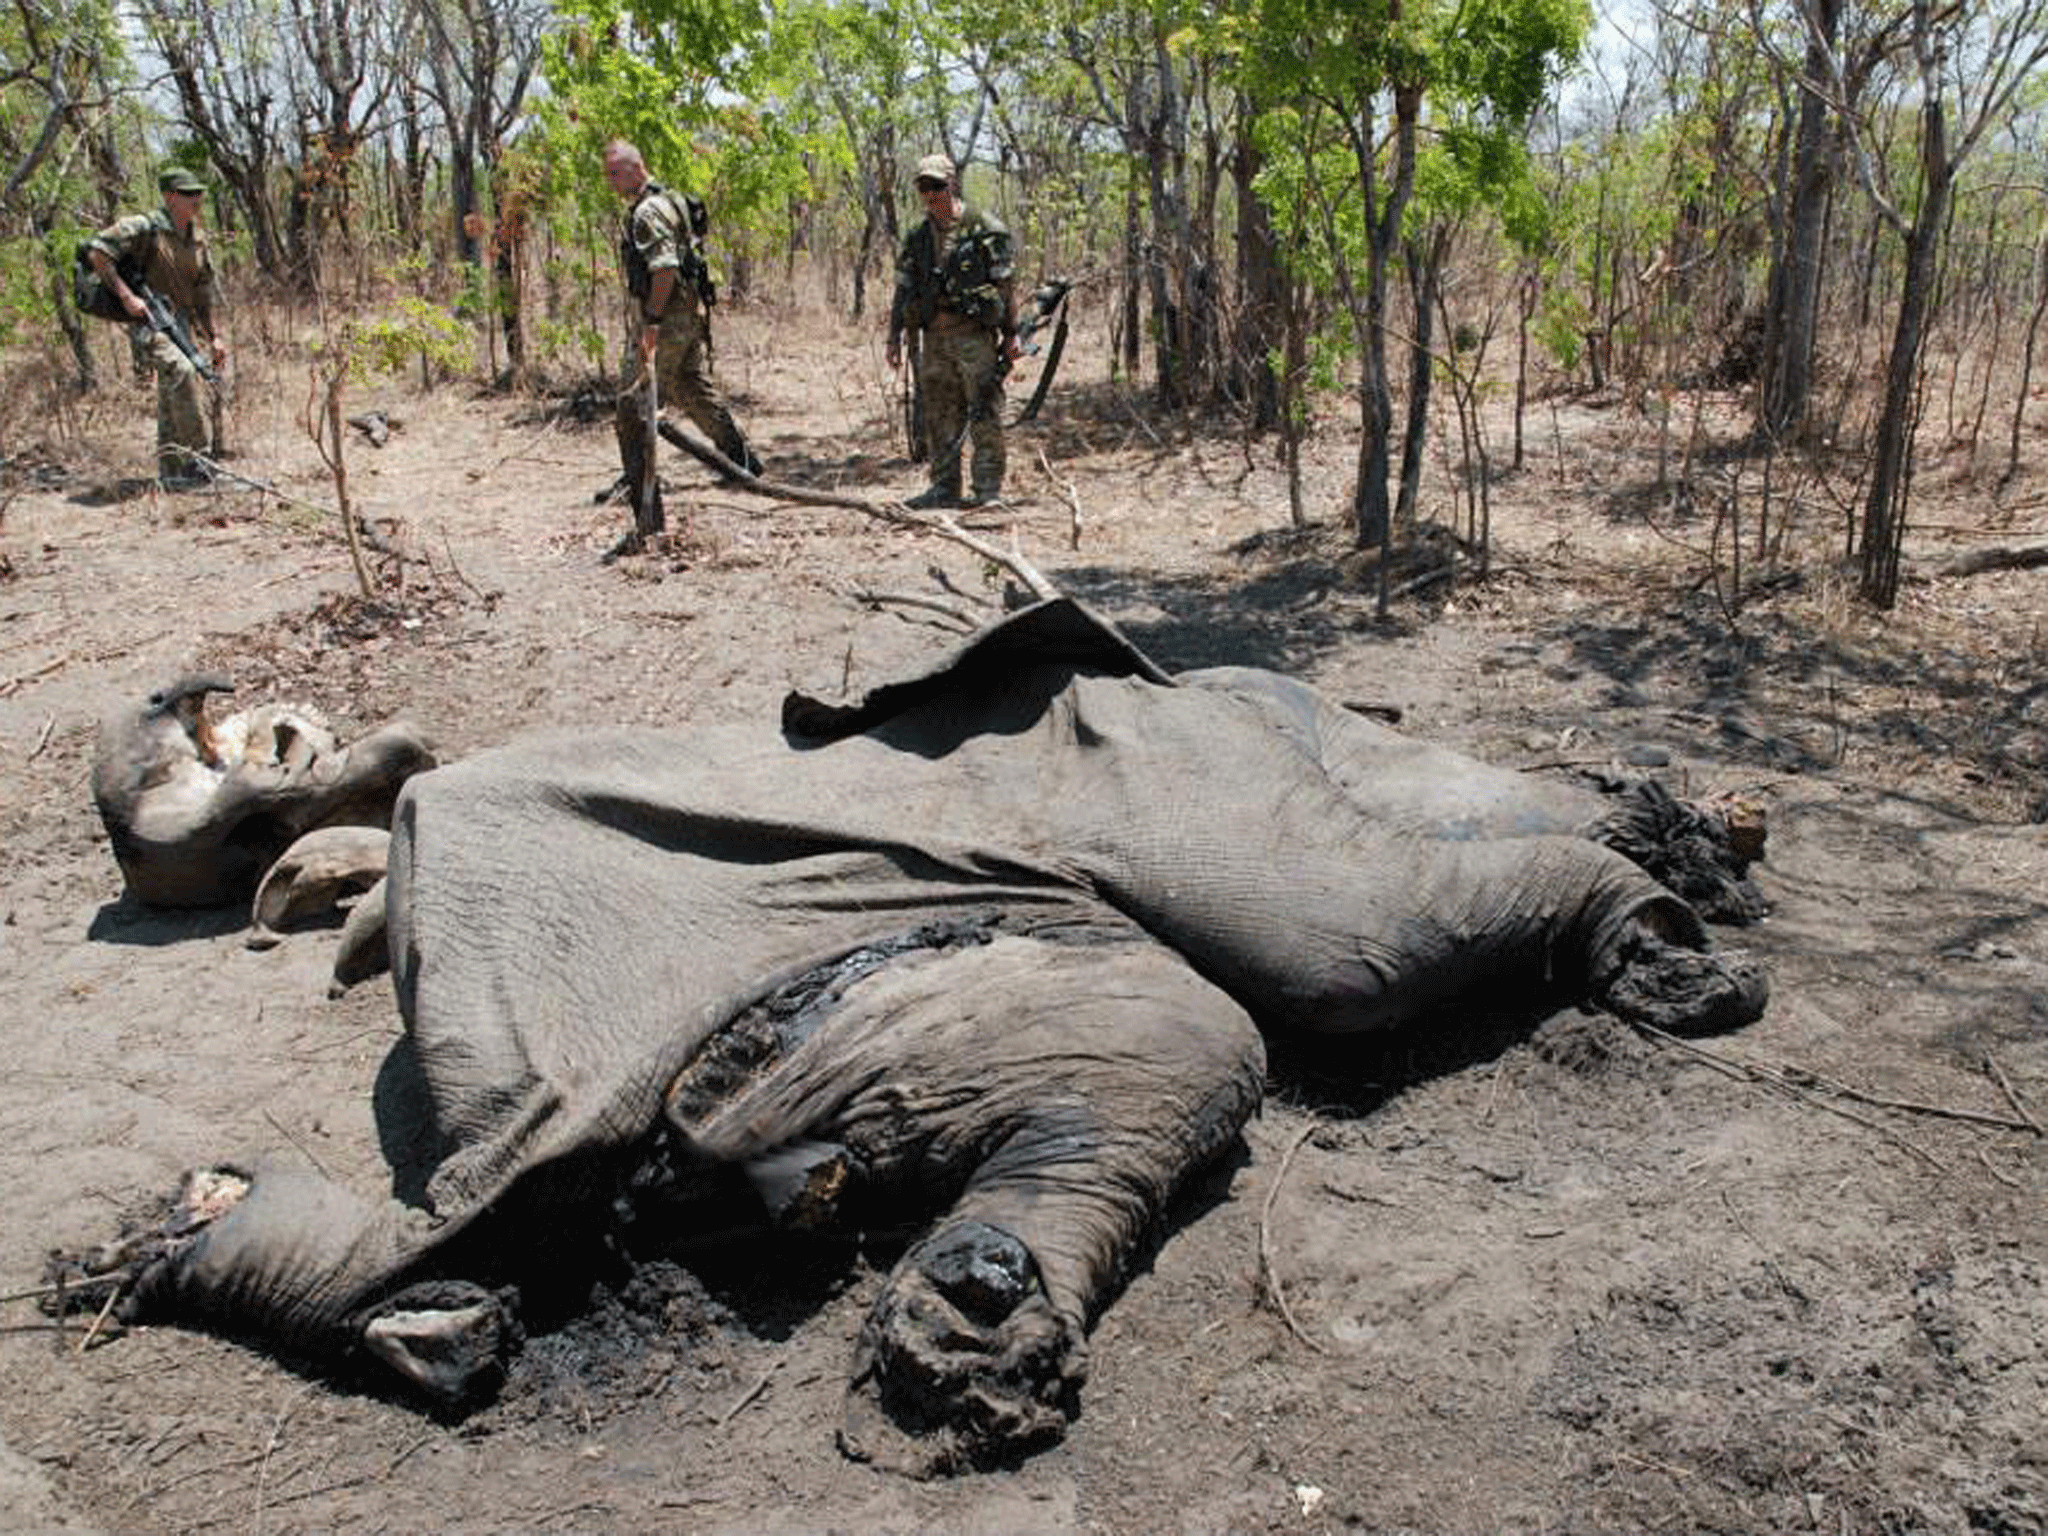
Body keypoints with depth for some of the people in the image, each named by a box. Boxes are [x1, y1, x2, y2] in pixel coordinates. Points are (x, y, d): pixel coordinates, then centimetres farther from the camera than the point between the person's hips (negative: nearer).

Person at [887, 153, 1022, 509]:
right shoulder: (917, 238, 13)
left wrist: (1010, 334, -8)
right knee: (940, 417, 8)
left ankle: (988, 489, -1)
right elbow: (902, 290, 17)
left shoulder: (985, 228, -2)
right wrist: (895, 336, 10)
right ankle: (945, 487, 15)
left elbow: (1006, 283, -4)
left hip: (975, 335, -5)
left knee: (985, 416, -5)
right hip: (934, 338, 5)